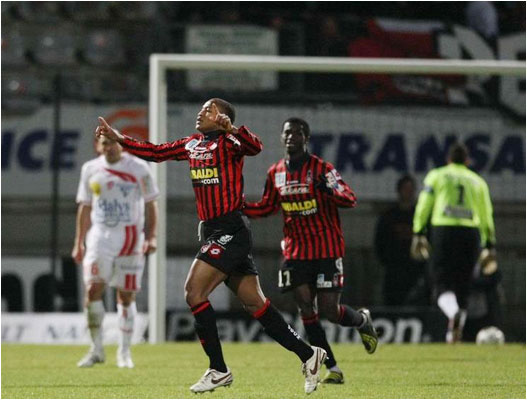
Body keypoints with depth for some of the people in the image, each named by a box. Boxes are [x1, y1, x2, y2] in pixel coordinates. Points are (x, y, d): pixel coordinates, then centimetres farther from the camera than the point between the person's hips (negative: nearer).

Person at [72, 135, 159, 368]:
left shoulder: (138, 168, 1)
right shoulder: (90, 170, 7)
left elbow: (150, 204, 5)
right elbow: (85, 207, 14)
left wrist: (151, 237, -4)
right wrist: (79, 242, 9)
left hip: (130, 237, -1)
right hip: (100, 235, 1)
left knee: (126, 295, 1)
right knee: (93, 289, -13)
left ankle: (124, 352, 13)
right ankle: (96, 349, -4)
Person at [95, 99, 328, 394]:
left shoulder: (227, 142, -8)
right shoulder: (193, 145, 17)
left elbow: (255, 147, -28)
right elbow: (156, 153, 25)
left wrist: (231, 128, -45)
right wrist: (118, 138, 20)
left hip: (231, 231, -8)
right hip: (212, 232, 8)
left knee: (194, 291, -13)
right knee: (255, 303, 7)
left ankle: (219, 370, -7)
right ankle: (308, 354, 13)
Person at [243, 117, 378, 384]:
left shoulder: (321, 168, -8)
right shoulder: (275, 173, 7)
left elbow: (350, 200, -13)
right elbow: (268, 207, 19)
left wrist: (330, 190, -34)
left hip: (327, 249, -4)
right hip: (295, 250, 4)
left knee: (329, 311, -7)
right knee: (306, 309, -4)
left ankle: (362, 321, 28)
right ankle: (332, 369, 4)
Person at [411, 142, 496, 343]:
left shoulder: (436, 176, 11)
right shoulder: (477, 181, 16)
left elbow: (423, 206, 2)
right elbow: (486, 215, 13)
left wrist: (418, 234, 3)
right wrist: (489, 246, 16)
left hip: (443, 230, -2)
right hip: (471, 233, 2)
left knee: (444, 283, -4)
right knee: (462, 286, 10)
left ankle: (454, 312, -34)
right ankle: (455, 332, 6)